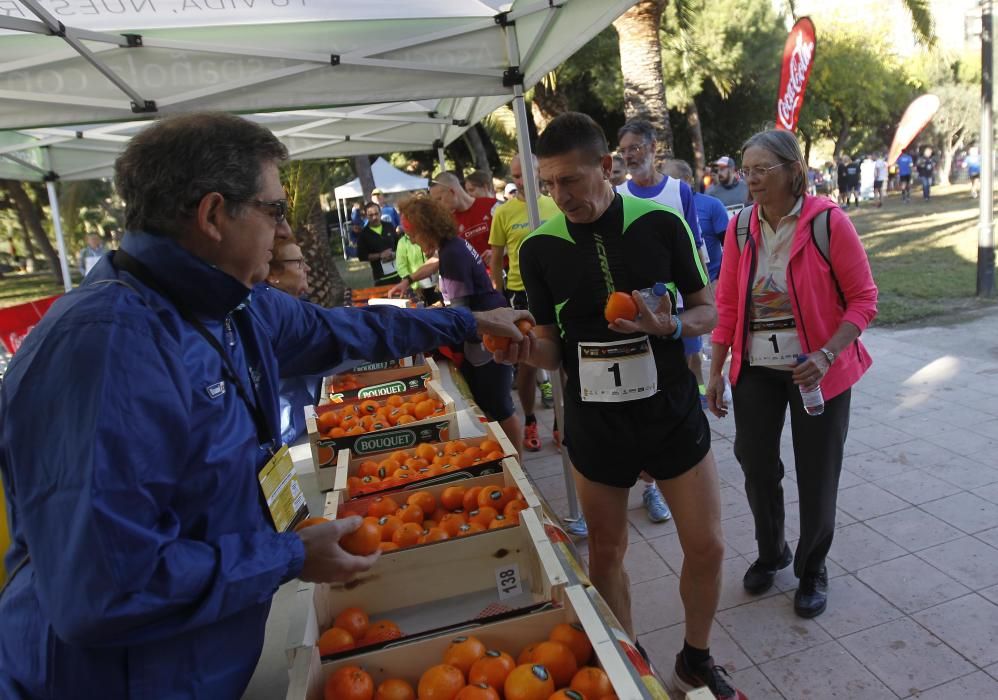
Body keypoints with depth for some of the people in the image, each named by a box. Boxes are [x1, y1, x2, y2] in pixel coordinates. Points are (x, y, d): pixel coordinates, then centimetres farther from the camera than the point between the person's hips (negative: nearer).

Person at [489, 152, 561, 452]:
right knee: (527, 362, 7)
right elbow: (496, 262, 2)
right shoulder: (503, 212, -3)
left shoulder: (554, 206, 2)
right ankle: (529, 422, 25)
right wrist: (502, 298, -1)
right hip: (521, 293, -2)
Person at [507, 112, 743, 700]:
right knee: (607, 553, 14)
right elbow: (553, 345, 2)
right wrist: (525, 349, -21)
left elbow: (707, 311, 0)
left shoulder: (661, 223, -9)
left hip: (673, 413, 0)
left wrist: (668, 325, -21)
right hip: (595, 424, 1)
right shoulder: (540, 247, -6)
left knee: (707, 548, 8)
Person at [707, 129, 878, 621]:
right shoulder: (739, 229, -1)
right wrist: (715, 372, 3)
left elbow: (863, 300, -9)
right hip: (757, 368, 3)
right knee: (756, 465, 11)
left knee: (817, 474, 8)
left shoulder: (828, 222, -12)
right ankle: (770, 553, 39)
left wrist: (826, 355, -23)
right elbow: (727, 306, 4)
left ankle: (812, 569, 33)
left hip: (817, 369, -3)